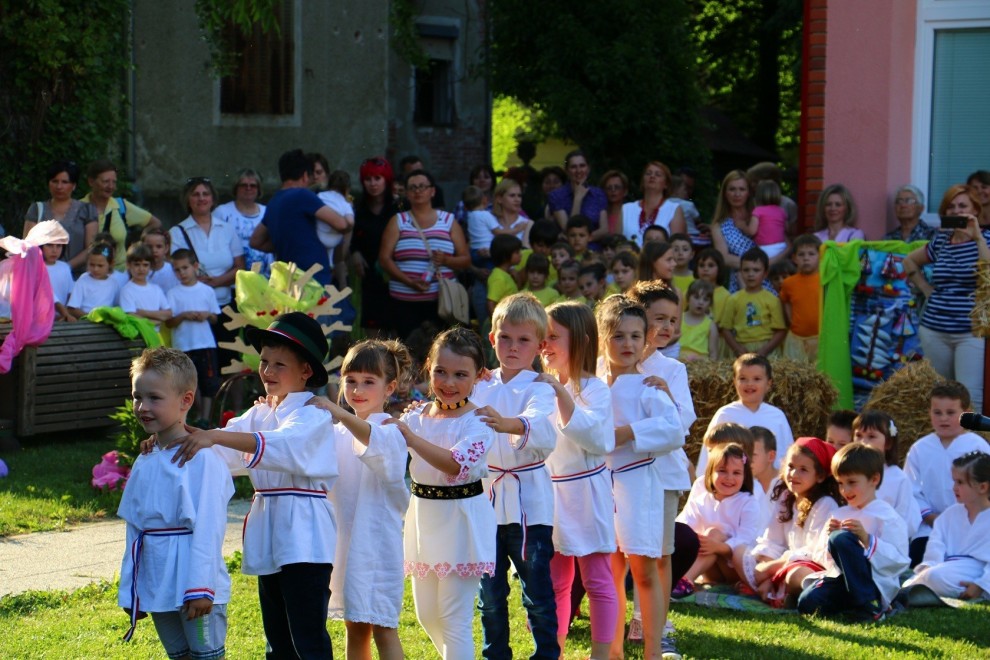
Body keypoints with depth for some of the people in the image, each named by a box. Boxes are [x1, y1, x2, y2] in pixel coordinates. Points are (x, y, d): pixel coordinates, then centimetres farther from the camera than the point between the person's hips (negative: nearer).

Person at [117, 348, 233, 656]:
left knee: (206, 653, -2)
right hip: (157, 587, 7)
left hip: (195, 590, -7)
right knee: (178, 654, 15)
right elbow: (134, 530, 14)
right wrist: (129, 591, 14)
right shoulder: (144, 463, 10)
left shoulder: (201, 459, -13)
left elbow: (207, 528, -16)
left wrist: (200, 588, -20)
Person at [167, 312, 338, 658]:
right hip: (268, 538, 8)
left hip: (304, 538, -8)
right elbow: (225, 451, 4)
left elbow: (281, 444, -29)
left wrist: (215, 436, -39)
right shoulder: (260, 414, 15)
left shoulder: (313, 415, -11)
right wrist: (184, 439, -15)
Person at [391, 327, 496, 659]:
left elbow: (457, 464, -29)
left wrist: (411, 437, -33)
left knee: (454, 619, -5)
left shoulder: (477, 422, -14)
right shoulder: (416, 417, 4)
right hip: (424, 521, 7)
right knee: (427, 616, 17)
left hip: (461, 525, -7)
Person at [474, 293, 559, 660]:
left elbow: (542, 427, -28)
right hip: (487, 497, 5)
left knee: (537, 591, 1)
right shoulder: (481, 388, 8)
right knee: (490, 592, 13)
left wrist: (506, 423, -48)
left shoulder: (539, 388, -8)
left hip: (529, 502, -5)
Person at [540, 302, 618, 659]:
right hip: (551, 496, 7)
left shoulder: (593, 389, -11)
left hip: (586, 496, -6)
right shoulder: (543, 387, 7)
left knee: (597, 581, 0)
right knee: (554, 582, 14)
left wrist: (561, 395, -32)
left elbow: (596, 437, -26)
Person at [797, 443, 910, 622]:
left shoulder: (887, 516, -2)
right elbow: (825, 558, 19)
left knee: (841, 539, -29)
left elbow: (899, 561, -12)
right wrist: (827, 536, -1)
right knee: (807, 603, -26)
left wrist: (867, 539, -22)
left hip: (876, 585, -5)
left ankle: (868, 606, -24)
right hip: (842, 581, 5)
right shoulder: (839, 514, 19)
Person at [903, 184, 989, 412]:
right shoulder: (941, 241, 12)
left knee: (970, 399, -14)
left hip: (972, 332, -5)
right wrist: (925, 288, 14)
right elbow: (909, 261, 29)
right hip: (934, 331, 5)